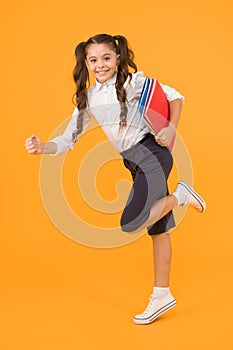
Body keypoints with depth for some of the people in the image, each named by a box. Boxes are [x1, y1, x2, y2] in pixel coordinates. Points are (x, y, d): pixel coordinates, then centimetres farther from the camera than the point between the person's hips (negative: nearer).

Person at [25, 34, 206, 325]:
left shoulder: (134, 82, -6)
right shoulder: (88, 99, 8)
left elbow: (174, 96, 2)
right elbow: (68, 139, 6)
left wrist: (171, 129, -13)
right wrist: (42, 147, -12)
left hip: (152, 154, -6)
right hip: (132, 163, 6)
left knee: (130, 223, -21)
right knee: (157, 230, 14)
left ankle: (180, 195, 0)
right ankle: (162, 295, 25)